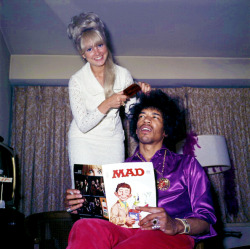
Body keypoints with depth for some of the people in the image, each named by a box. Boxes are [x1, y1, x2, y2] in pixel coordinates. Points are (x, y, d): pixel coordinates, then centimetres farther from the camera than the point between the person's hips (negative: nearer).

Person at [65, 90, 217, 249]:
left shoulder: (187, 164, 20)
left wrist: (176, 225, -14)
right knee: (85, 227, -33)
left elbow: (206, 218, 9)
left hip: (169, 236, -2)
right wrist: (84, 204, -2)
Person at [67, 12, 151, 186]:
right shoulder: (77, 80, -11)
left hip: (113, 139, 2)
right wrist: (107, 104, -29)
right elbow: (83, 125, -16)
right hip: (85, 141, -2)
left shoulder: (123, 74, -4)